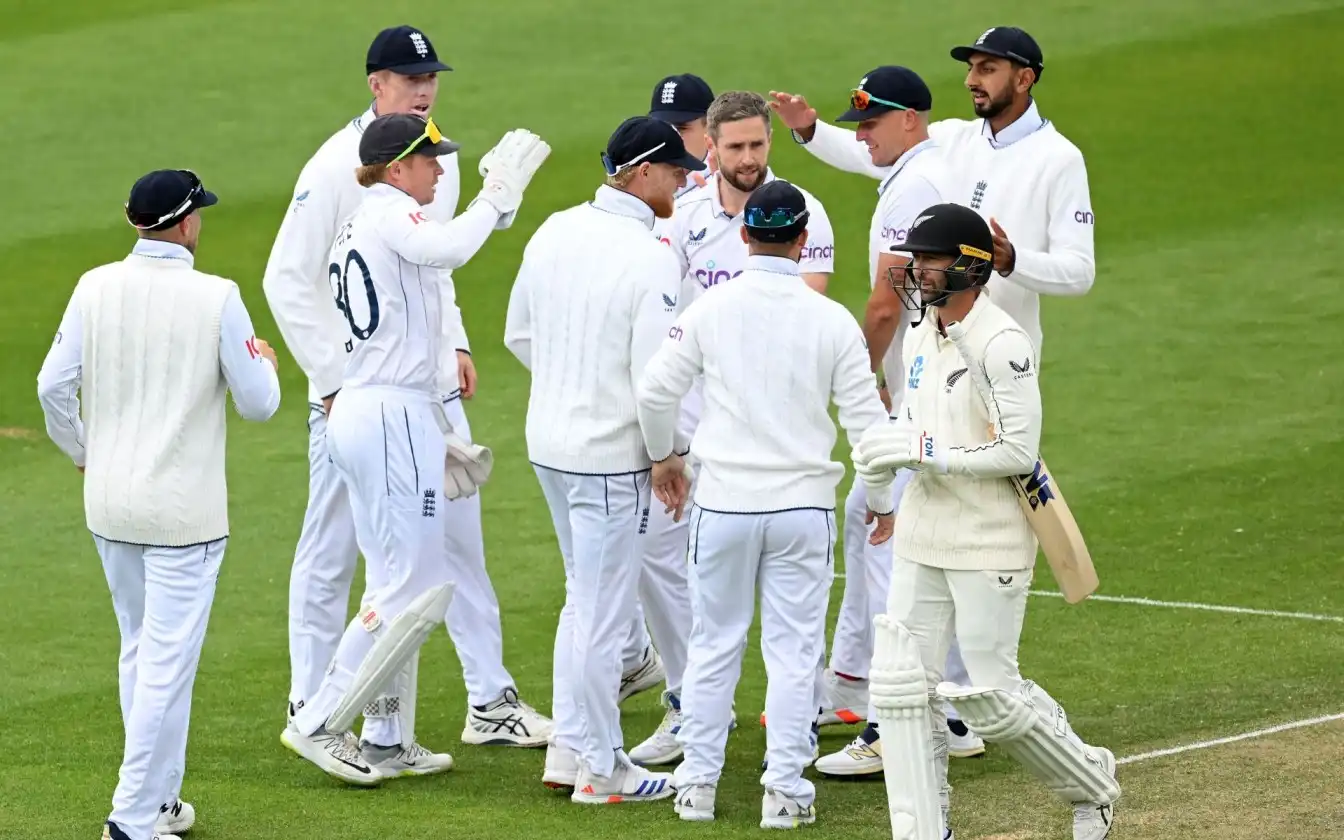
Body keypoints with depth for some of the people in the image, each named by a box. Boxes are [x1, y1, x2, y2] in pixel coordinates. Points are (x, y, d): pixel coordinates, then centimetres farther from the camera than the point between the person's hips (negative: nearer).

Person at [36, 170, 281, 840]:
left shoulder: (95, 288, -2)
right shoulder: (216, 299, -13)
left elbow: (53, 386, -1)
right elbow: (257, 403, -7)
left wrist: (80, 451, 17)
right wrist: (266, 364, 16)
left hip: (108, 502, 5)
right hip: (182, 508, -5)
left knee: (139, 651, 19)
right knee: (168, 659, -2)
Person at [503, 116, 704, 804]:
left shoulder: (554, 232, 4)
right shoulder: (651, 258, -19)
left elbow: (519, 335, 13)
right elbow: (654, 372, -19)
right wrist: (666, 456, -6)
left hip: (547, 437, 8)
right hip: (611, 454, -8)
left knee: (586, 596, 21)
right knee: (604, 610, 2)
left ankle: (569, 748, 24)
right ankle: (602, 769, 10)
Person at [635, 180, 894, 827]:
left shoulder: (710, 311, -5)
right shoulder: (832, 320, -6)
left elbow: (654, 393, -2)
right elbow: (866, 420, -3)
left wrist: (664, 459, 17)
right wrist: (881, 500, 12)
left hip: (724, 503, 1)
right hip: (803, 506, -1)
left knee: (713, 646, 12)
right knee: (793, 651, 5)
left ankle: (697, 784, 15)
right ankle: (784, 791, 4)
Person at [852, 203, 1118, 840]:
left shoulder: (1002, 344, -17)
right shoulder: (921, 337, 9)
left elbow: (1019, 452, -19)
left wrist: (926, 452, -21)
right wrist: (886, 452, 0)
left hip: (988, 546, -8)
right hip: (922, 539, 8)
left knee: (990, 697, -3)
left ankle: (1092, 785, 20)